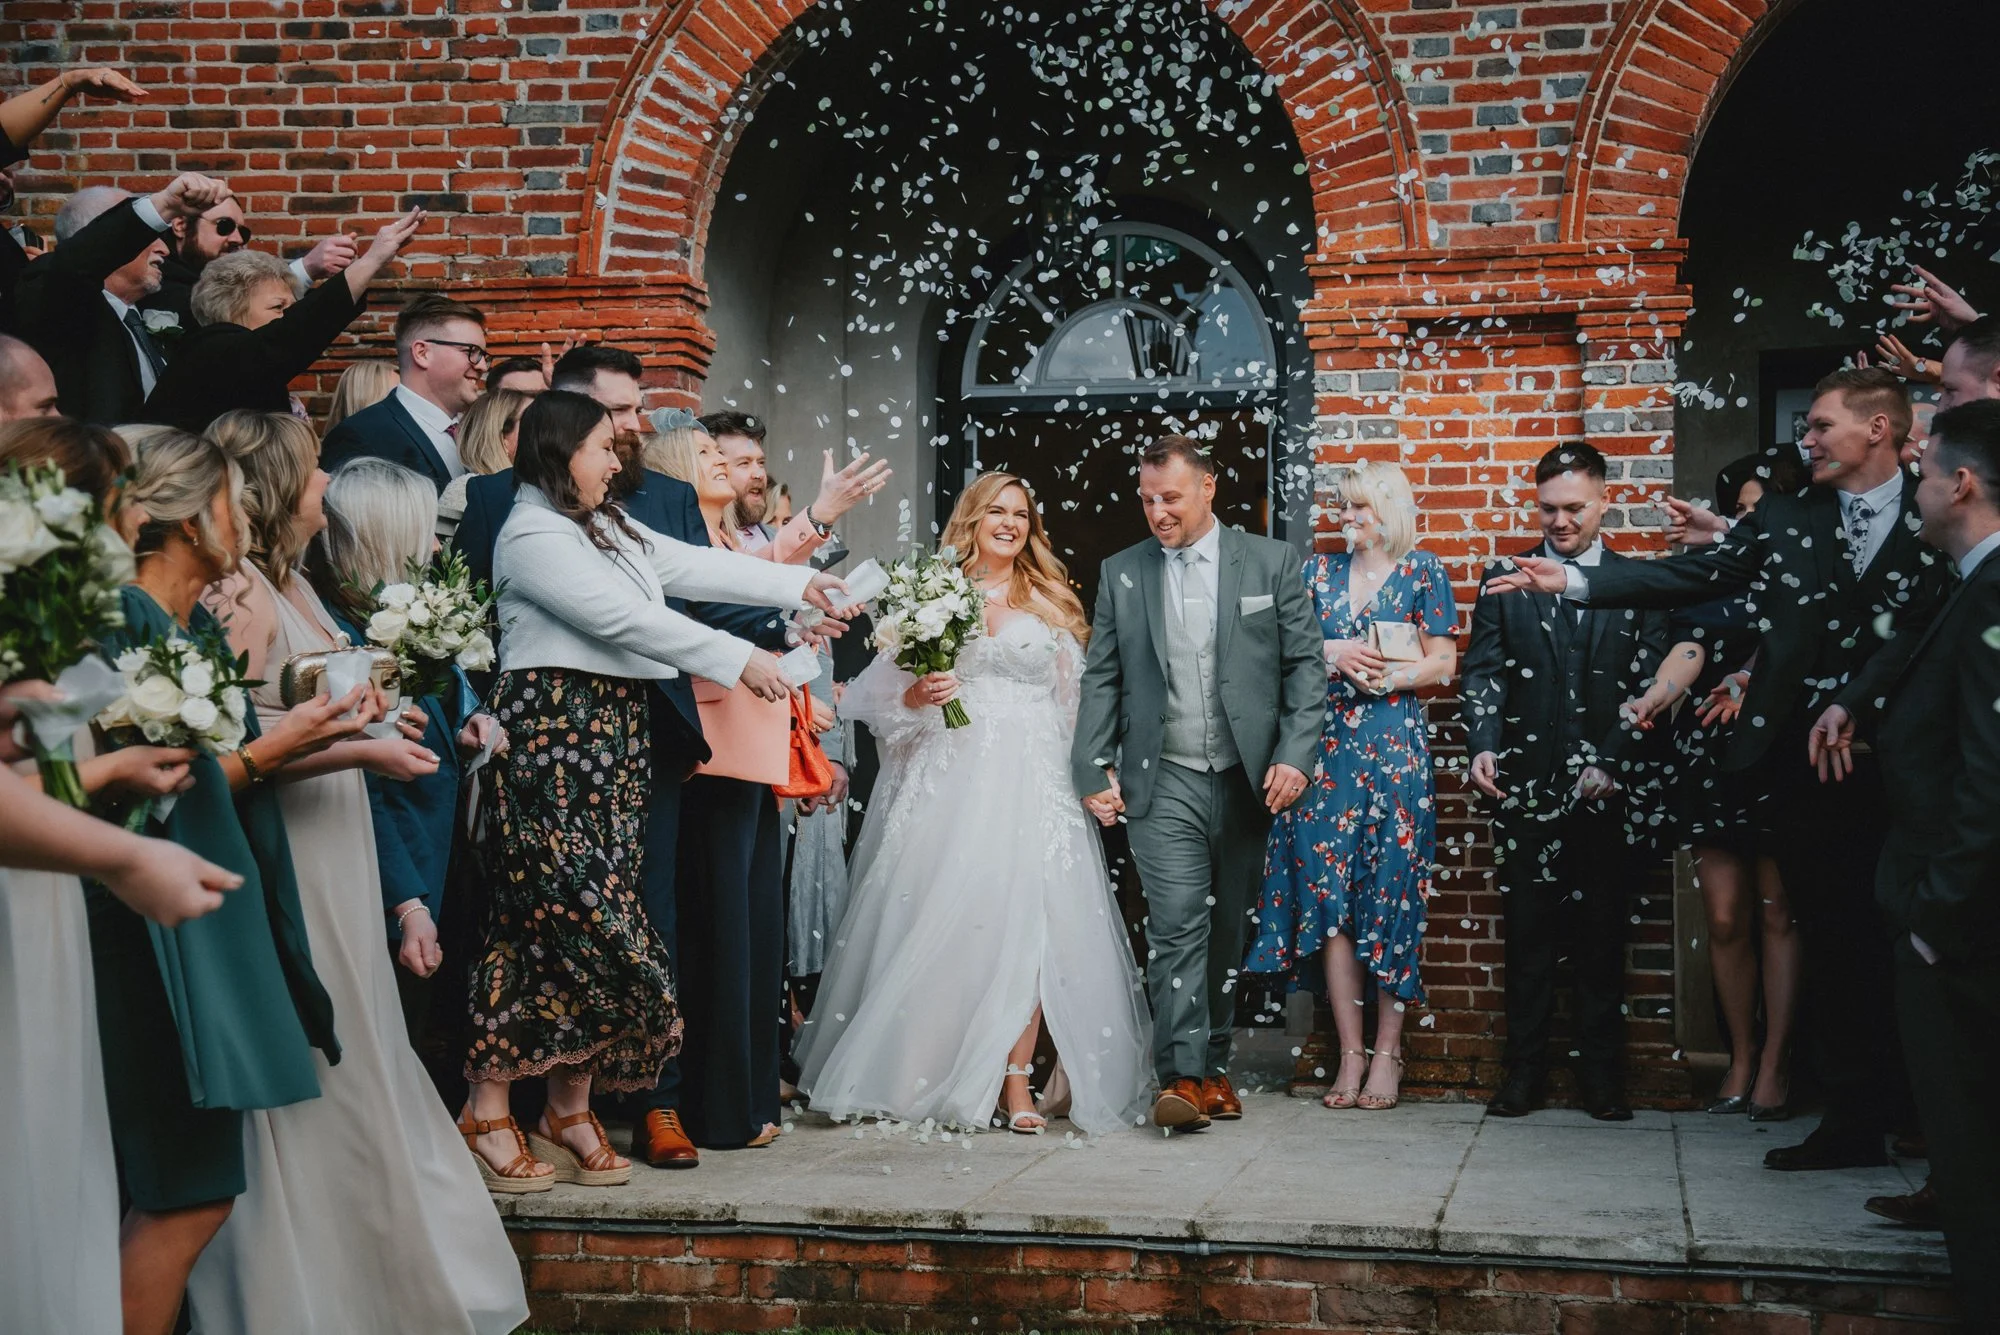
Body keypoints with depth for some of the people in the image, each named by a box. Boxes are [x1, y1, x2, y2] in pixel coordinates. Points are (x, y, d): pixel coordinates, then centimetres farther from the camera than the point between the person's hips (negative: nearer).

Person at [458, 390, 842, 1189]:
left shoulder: (606, 527, 18)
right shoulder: (535, 535, -10)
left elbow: (692, 567, 19)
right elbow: (625, 618, -15)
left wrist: (798, 584, 18)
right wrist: (738, 661, -12)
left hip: (611, 741, 9)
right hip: (551, 737, -9)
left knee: (593, 917, 5)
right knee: (555, 914, -10)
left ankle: (571, 1109, 10)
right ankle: (487, 1114, -2)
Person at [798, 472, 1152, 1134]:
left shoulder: (1050, 602, 14)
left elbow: (1071, 700, 14)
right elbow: (879, 687, 9)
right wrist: (914, 695, -11)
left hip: (1029, 778, 1)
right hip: (950, 777, -1)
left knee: (1026, 921, -9)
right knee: (942, 922, -5)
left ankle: (1015, 1078, -6)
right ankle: (926, 1073, 5)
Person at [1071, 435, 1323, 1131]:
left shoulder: (1271, 563, 5)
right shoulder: (1121, 574, 9)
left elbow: (1305, 665, 4)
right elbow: (1101, 679, 10)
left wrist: (1293, 755, -7)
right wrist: (1093, 772, 2)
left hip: (1247, 781, 1)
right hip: (1165, 782, 0)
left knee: (1229, 930, 7)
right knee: (1177, 924, -12)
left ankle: (1215, 1065, 18)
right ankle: (1182, 1076, -12)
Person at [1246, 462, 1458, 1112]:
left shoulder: (1422, 572, 4)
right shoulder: (1319, 571, 13)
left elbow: (1442, 663, 1)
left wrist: (1385, 674, -12)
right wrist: (1331, 654, -6)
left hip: (1395, 747, -3)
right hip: (1328, 747, 3)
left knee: (1390, 891, -2)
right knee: (1329, 894, -2)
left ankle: (1387, 1051, 7)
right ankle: (1350, 1053, 4)